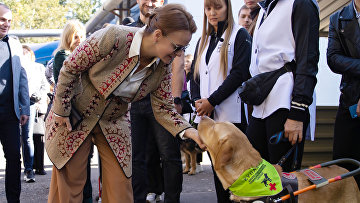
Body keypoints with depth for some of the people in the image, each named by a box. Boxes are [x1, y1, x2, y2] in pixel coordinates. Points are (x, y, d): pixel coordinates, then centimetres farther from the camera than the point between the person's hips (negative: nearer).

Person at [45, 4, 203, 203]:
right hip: (74, 117, -4)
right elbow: (69, 69, -18)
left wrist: (188, 131, -24)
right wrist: (61, 111, -12)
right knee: (69, 186, 1)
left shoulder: (162, 68, -13)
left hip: (114, 123, 4)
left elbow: (163, 108, -6)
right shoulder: (112, 37, -31)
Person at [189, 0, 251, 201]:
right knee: (217, 165, 7)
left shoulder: (240, 34, 1)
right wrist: (197, 100, -1)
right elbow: (195, 73, 19)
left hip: (231, 113, -6)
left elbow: (240, 72, -10)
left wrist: (212, 100, -14)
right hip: (209, 114, 6)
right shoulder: (203, 40, 21)